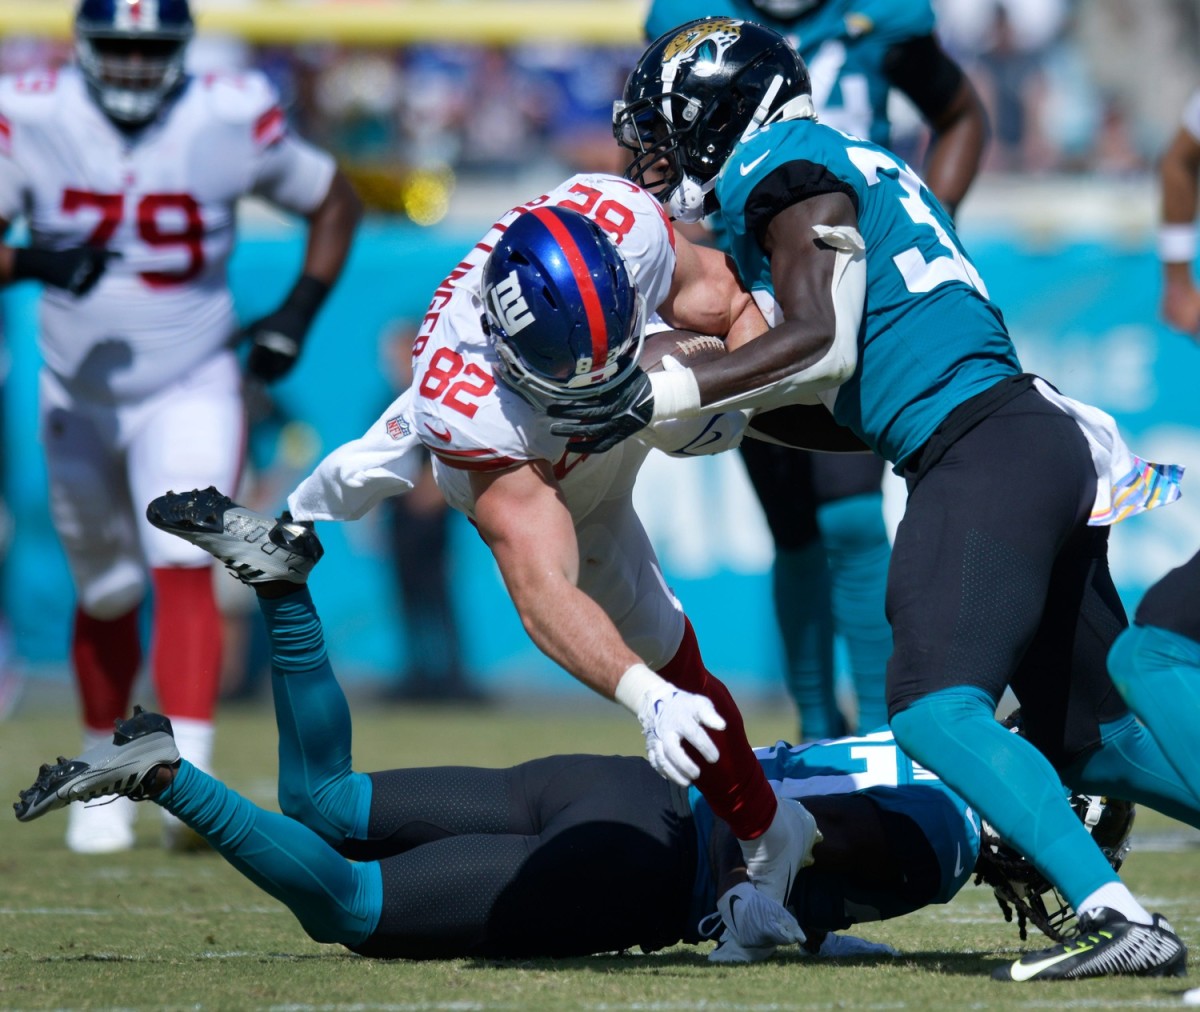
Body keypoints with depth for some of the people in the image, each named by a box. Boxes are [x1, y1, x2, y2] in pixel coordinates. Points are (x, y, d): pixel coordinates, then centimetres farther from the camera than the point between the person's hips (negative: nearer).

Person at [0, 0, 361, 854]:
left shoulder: (232, 122, -14)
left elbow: (336, 204, 2)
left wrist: (298, 316, -8)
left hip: (191, 392, -2)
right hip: (78, 398, 2)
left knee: (183, 569, -20)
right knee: (105, 595, 13)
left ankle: (189, 772, -29)